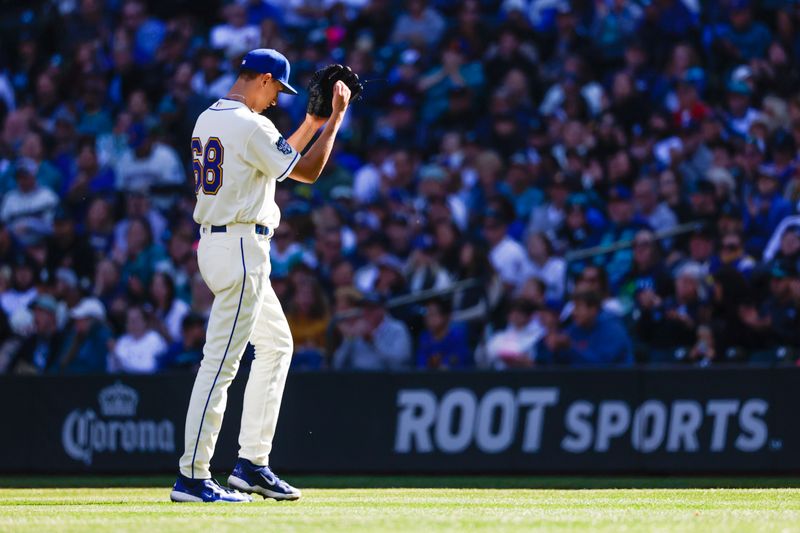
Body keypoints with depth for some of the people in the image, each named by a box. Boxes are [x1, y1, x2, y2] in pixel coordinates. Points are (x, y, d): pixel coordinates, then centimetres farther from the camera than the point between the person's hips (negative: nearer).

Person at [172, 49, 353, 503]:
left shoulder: (208, 120, 14)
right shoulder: (251, 125, -16)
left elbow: (277, 160, 25)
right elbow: (306, 171, -10)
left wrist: (313, 123, 24)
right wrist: (336, 118, -2)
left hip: (214, 241, 11)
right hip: (242, 247, -11)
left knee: (277, 345, 20)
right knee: (222, 361, -10)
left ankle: (253, 463, 19)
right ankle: (192, 478, -10)